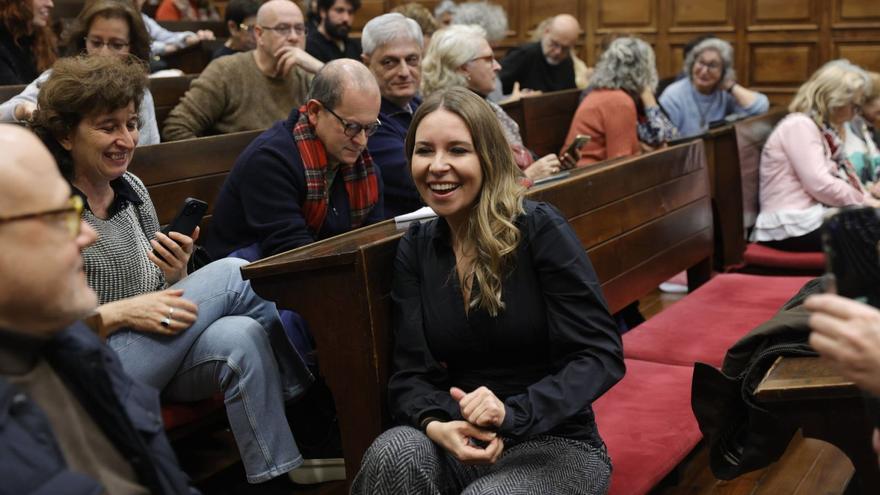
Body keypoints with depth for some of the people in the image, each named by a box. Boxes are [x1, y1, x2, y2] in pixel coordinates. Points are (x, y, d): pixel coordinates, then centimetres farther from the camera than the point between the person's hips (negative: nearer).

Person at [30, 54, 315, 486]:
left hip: (156, 351, 6)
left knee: (240, 336, -29)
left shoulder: (131, 189, 11)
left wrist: (177, 274, -6)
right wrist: (121, 313, -21)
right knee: (231, 274, -19)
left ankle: (279, 478, -17)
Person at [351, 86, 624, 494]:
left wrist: (512, 414, -29)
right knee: (395, 453, -29)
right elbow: (410, 374, -3)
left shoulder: (539, 228, -11)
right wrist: (436, 426, -26)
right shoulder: (415, 249, 3)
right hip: (460, 443, 3)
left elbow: (601, 356, -14)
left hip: (555, 444, -3)